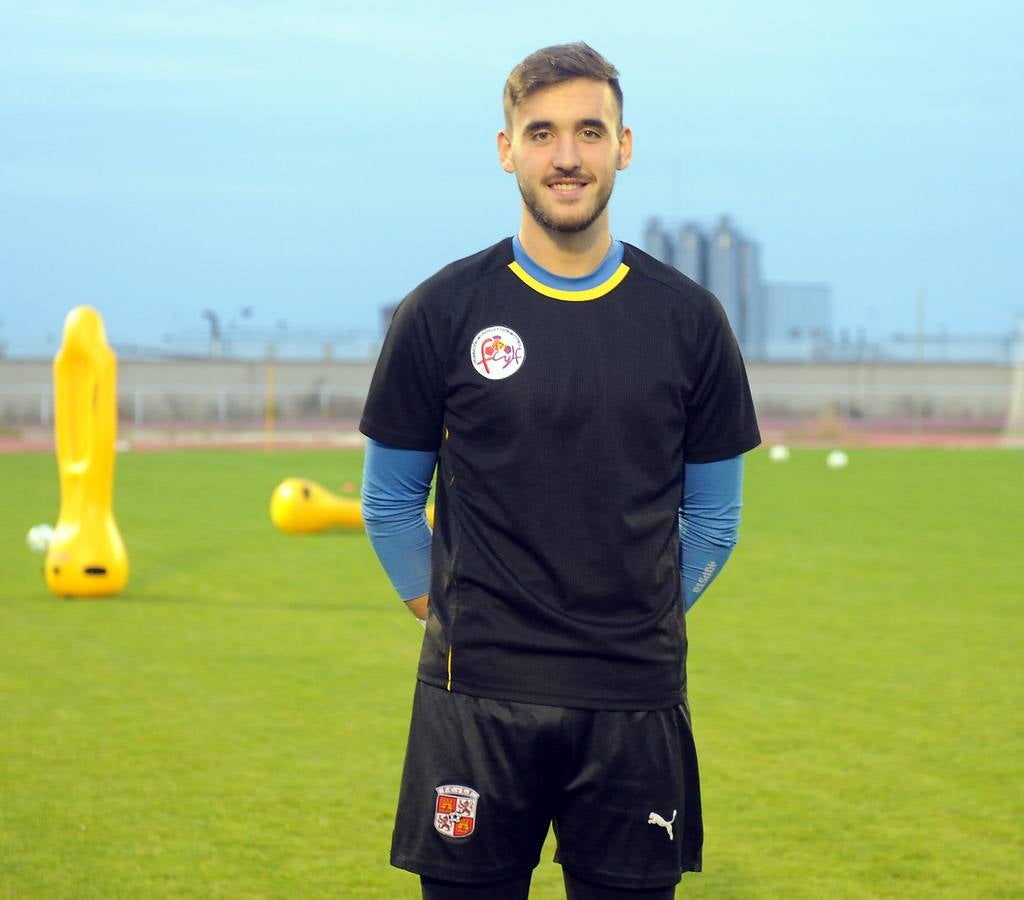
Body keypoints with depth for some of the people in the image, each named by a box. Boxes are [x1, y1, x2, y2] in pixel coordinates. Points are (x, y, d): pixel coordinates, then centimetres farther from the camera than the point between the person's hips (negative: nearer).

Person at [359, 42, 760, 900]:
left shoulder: (687, 320, 5)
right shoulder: (443, 312, 1)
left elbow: (712, 514, 13)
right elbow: (390, 500, 10)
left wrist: (647, 620, 8)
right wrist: (442, 612, 5)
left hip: (636, 701, 1)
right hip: (476, 700, -1)